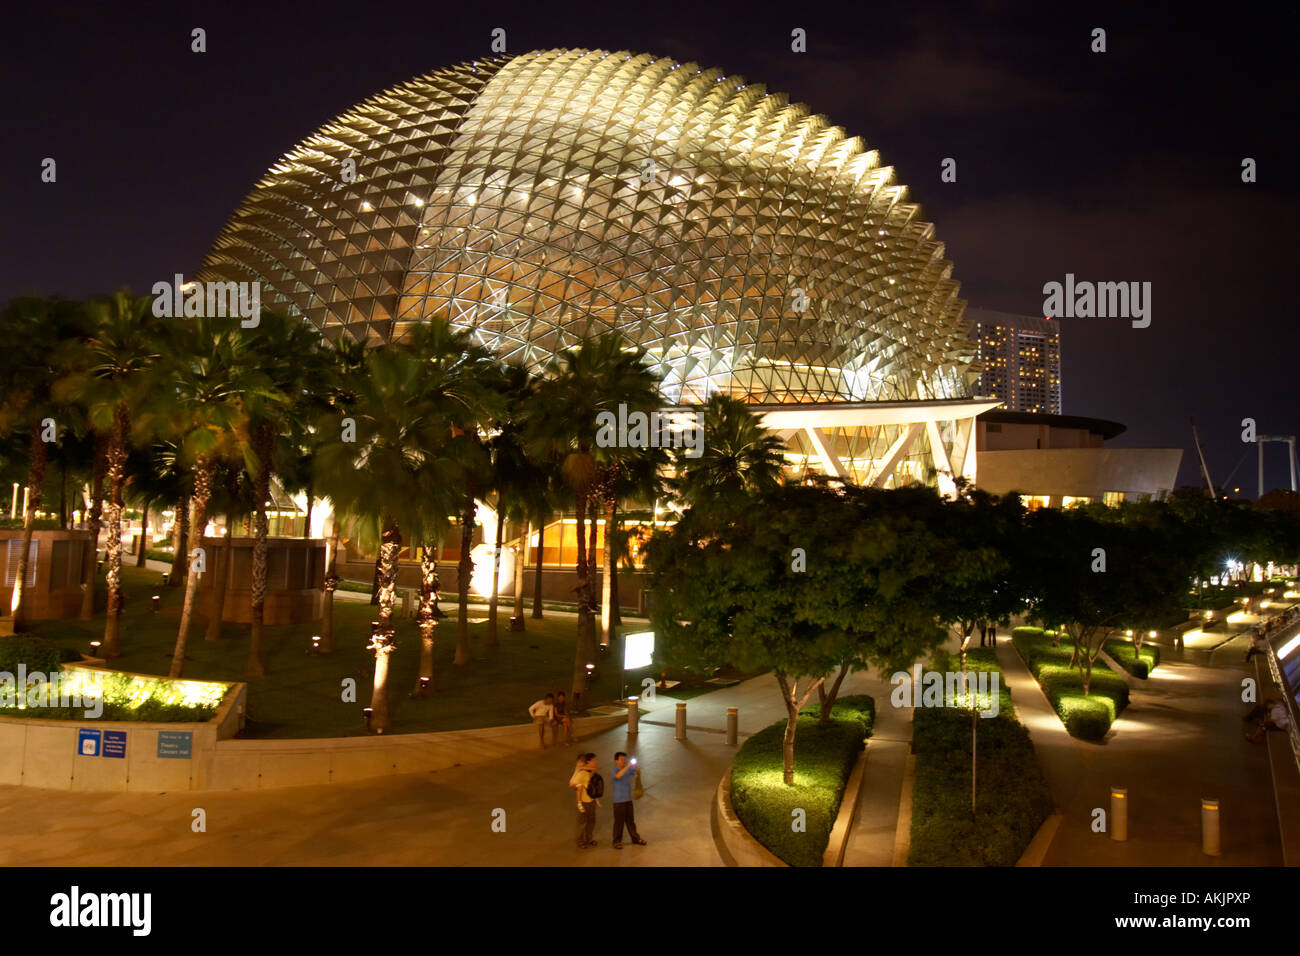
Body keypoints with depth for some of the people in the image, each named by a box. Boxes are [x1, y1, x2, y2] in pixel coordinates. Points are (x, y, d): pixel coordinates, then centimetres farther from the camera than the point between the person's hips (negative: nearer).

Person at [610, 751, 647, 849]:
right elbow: (618, 776, -35)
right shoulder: (615, 770, -14)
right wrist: (627, 766, -39)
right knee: (619, 822, 3)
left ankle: (635, 838, 28)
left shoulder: (628, 769, 3)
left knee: (631, 820, 16)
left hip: (628, 799, 6)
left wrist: (636, 766, -17)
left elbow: (638, 772, 5)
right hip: (619, 801, -5)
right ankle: (617, 841, 15)